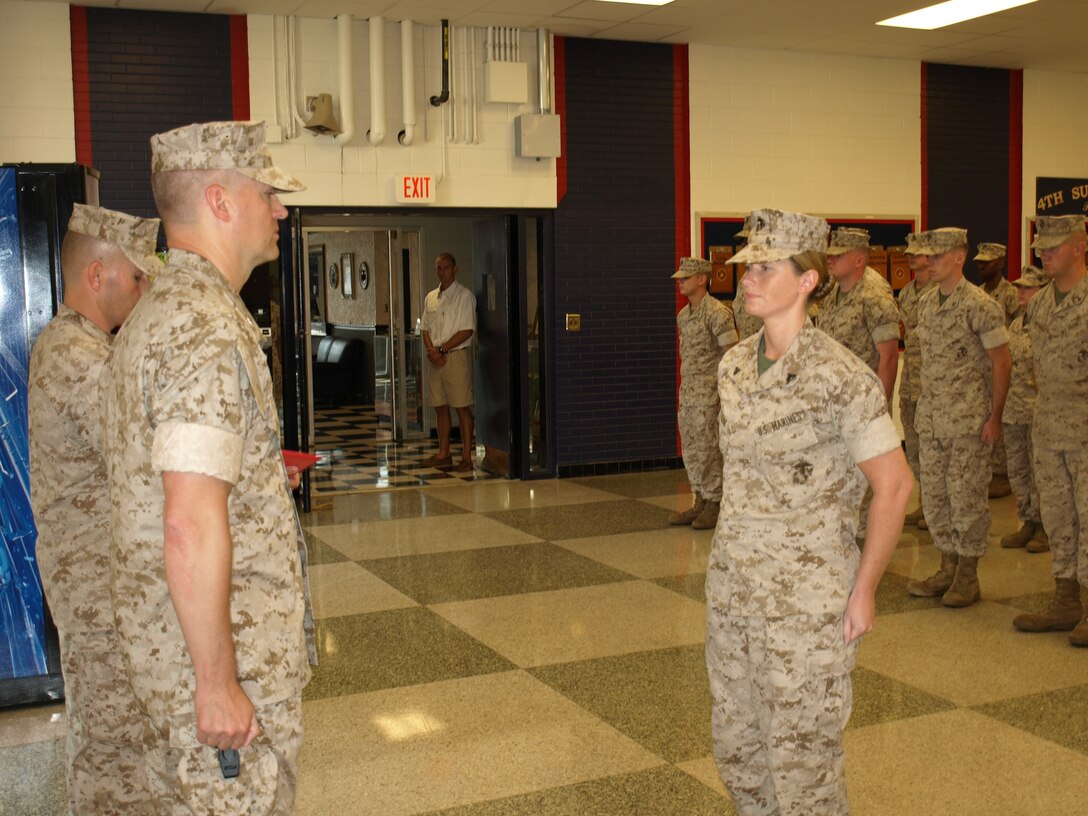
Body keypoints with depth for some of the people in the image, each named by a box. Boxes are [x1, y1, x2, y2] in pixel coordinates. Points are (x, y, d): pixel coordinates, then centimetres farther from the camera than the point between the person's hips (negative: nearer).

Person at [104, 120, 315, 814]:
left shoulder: (161, 308, 12)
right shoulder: (209, 326, -22)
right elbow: (192, 526, -28)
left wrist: (263, 473, 27)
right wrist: (217, 682, -24)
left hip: (168, 631, 10)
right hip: (225, 649, -10)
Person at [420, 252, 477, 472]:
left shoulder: (464, 296, -6)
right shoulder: (431, 297, 15)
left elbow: (467, 330, -12)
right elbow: (425, 328, 15)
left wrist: (441, 349, -13)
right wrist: (431, 349, -5)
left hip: (457, 356, -6)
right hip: (436, 359, 6)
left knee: (463, 408, -4)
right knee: (440, 407, 10)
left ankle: (466, 457, -1)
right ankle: (443, 454, 18)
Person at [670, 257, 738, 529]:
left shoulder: (717, 313, -13)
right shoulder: (683, 315, 13)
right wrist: (685, 388, 18)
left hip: (709, 391, -8)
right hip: (687, 391, 8)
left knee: (708, 449, -5)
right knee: (691, 449, 11)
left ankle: (716, 505, 5)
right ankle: (700, 502, 21)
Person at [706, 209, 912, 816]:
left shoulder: (839, 376, -17)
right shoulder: (734, 365, 5)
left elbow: (895, 486, -13)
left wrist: (864, 590, -11)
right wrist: (734, 550, 16)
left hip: (808, 597, -7)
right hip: (733, 584, 7)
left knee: (802, 759, 4)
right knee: (736, 747, 17)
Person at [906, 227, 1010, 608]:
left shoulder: (980, 306, -12)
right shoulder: (925, 302, 9)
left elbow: (1001, 362, -10)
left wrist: (995, 417, -12)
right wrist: (925, 405, 13)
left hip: (968, 419, -7)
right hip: (930, 417, 7)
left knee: (967, 496, 0)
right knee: (934, 495, 11)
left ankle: (967, 576, 12)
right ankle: (948, 568, 23)